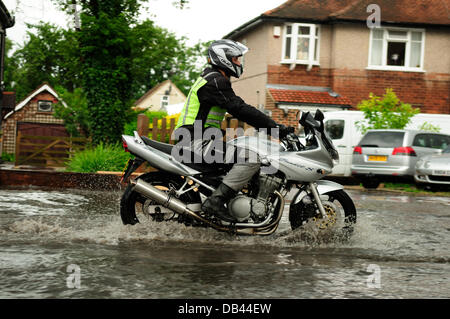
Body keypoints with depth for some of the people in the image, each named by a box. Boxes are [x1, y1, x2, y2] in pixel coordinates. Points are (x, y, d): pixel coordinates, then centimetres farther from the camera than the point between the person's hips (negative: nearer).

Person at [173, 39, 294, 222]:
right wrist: (276, 128, -20)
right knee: (252, 158, -22)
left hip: (199, 139, 11)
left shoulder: (213, 79, 22)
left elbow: (239, 110, 24)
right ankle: (215, 201, -25)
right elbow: (240, 110, -21)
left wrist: (271, 127, 17)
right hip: (199, 141, -11)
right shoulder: (215, 81, -11)